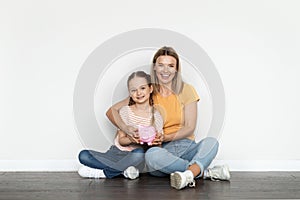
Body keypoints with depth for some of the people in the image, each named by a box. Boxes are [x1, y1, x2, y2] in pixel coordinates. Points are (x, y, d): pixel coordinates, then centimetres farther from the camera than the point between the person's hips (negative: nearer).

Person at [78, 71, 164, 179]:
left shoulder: (156, 116, 0)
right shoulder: (125, 111, 3)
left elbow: (158, 145, 0)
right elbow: (121, 140, -1)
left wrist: (153, 141, -24)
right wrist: (131, 139, -23)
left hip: (135, 157, -2)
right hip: (118, 153, 2)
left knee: (139, 153, -39)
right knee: (84, 155, -18)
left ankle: (104, 172, -21)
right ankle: (124, 170, -20)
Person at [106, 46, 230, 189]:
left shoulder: (186, 90, 5)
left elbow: (190, 127, 1)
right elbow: (111, 111, 5)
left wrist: (168, 137, -17)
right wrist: (125, 128, -16)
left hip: (186, 146, 1)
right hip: (161, 150, -1)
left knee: (211, 142, -27)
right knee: (152, 154, -36)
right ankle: (205, 172, -30)